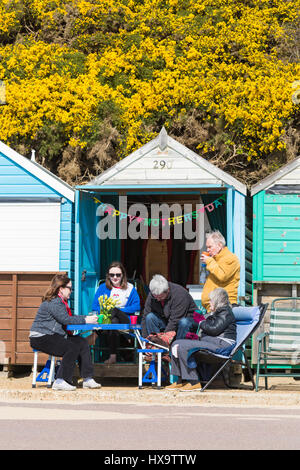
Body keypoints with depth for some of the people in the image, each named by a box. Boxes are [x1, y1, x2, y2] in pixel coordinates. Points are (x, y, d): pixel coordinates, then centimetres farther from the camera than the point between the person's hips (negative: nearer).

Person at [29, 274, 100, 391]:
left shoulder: (60, 301, 17)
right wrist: (85, 320, -15)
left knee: (82, 343, -1)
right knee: (72, 348, -27)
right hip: (41, 338, -11)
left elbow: (69, 318, 19)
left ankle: (87, 379, -3)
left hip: (54, 336, 11)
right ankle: (60, 382, -24)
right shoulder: (53, 302, -17)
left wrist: (86, 318, 6)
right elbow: (66, 320, -22)